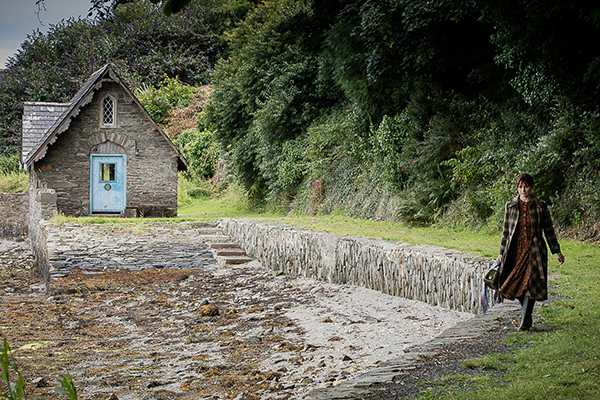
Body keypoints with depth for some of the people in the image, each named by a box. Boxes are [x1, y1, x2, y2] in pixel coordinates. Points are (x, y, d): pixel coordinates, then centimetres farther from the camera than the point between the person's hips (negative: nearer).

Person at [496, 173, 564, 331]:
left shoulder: (540, 206, 2)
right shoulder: (510, 206, 6)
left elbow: (548, 230, 8)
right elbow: (506, 230, 12)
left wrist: (557, 251, 10)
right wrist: (502, 252, 11)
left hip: (534, 250, -2)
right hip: (515, 250, 2)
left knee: (530, 283, -9)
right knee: (515, 284, 1)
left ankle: (525, 321, -3)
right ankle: (527, 316, 21)